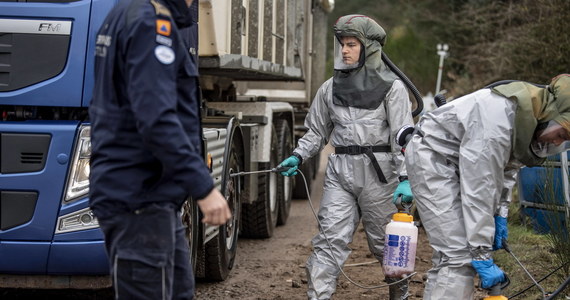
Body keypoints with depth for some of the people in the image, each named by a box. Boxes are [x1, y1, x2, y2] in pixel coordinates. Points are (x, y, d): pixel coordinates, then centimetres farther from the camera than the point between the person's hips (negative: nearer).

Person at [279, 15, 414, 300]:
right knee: (330, 239, -7)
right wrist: (298, 156, 3)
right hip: (340, 172, 3)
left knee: (385, 242, 8)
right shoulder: (330, 88, 10)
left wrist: (406, 177, -16)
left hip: (378, 171, -3)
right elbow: (317, 131, 18)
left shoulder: (391, 87, -2)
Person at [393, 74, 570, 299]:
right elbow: (478, 190, -32)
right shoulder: (499, 116, -34)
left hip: (456, 162, 10)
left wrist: (500, 213, 2)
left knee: (447, 255, 11)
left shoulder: (538, 114, -6)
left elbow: (508, 165, 12)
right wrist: (483, 257, -30)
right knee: (459, 256, -19)